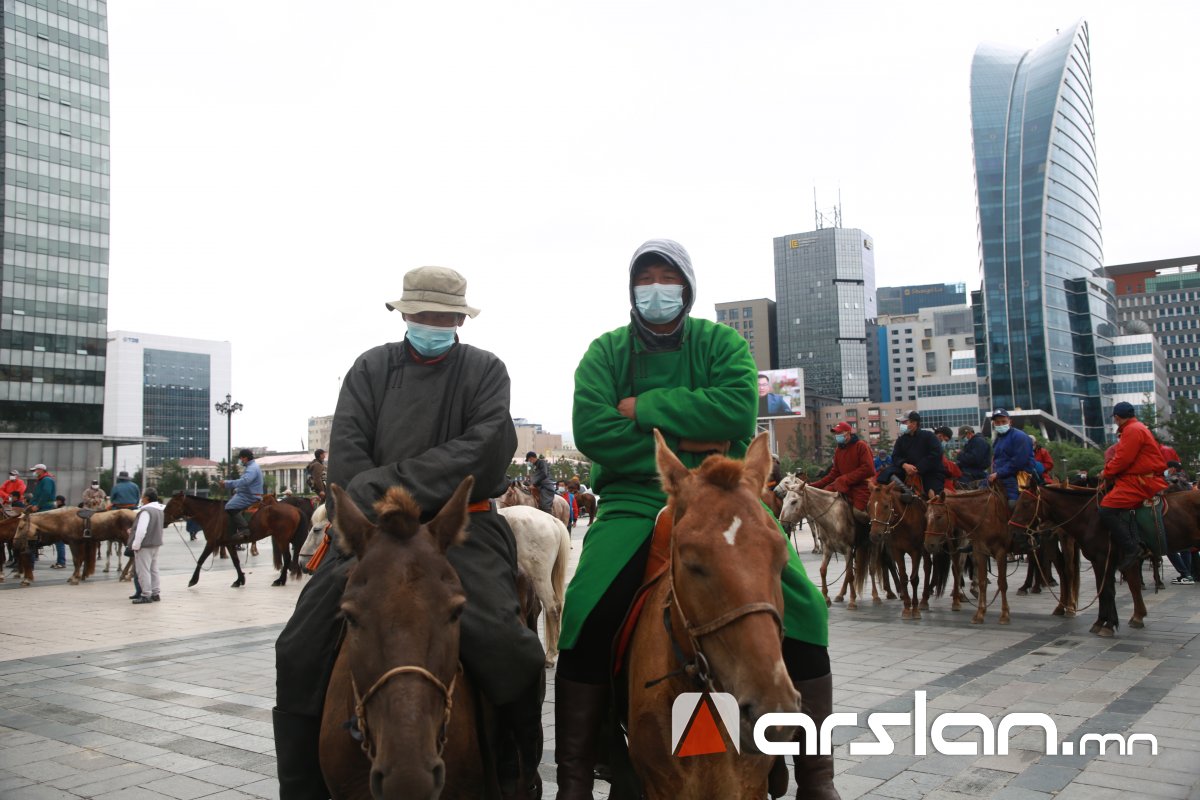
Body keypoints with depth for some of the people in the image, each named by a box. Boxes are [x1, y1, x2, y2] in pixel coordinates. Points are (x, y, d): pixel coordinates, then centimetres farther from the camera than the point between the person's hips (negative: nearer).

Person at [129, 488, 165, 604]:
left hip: (145, 545, -9)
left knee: (143, 570, -3)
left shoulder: (146, 511, -19)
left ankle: (146, 595, -1)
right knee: (154, 569, 14)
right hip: (156, 544, 9)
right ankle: (155, 594, 19)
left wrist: (136, 545, -17)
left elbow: (141, 530, -24)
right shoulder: (159, 509, 11)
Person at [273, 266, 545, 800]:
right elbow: (347, 452, -1)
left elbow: (484, 450, -10)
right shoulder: (370, 368, 11)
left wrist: (389, 483, -17)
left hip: (463, 526, -2)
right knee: (299, 651, -9)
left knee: (510, 654, -20)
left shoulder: (486, 371, 5)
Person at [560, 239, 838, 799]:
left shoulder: (721, 343, 8)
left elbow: (739, 410, -13)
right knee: (585, 611, -24)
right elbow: (590, 429, -9)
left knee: (802, 606, -17)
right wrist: (680, 443, -12)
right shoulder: (606, 351, 8)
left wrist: (645, 406, -12)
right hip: (634, 495, 0)